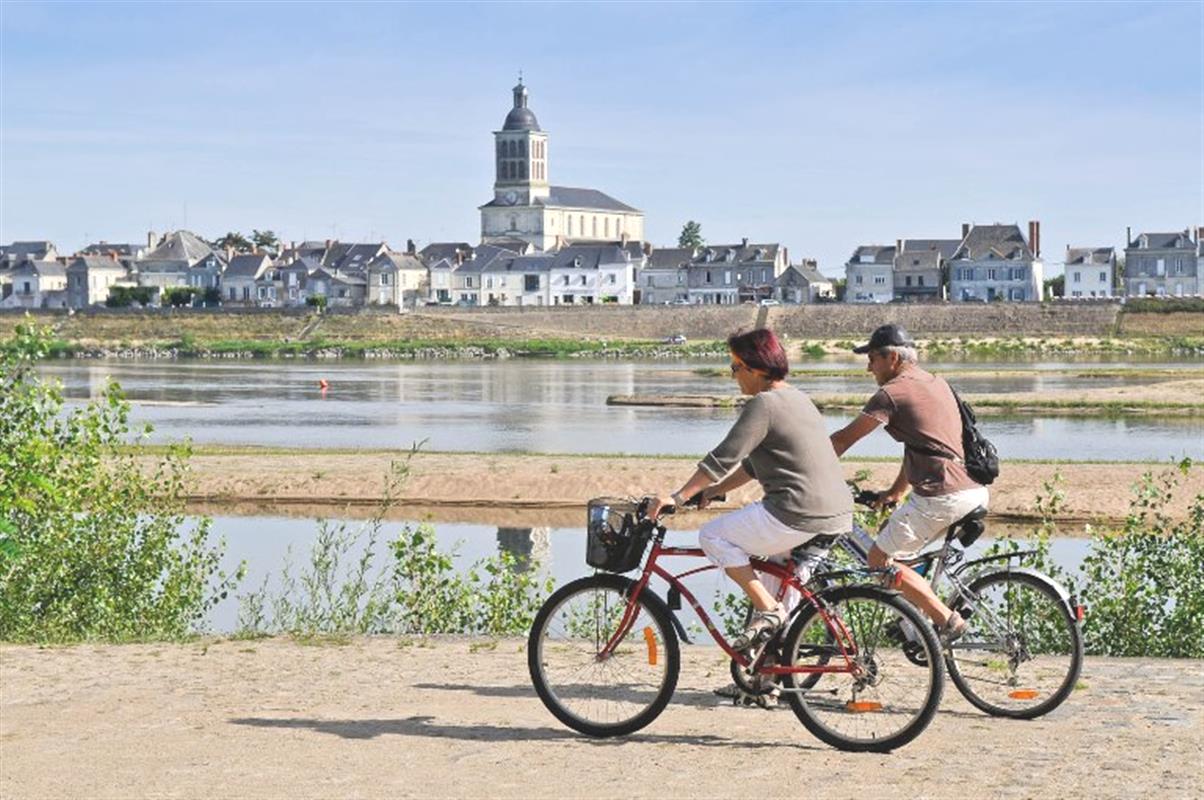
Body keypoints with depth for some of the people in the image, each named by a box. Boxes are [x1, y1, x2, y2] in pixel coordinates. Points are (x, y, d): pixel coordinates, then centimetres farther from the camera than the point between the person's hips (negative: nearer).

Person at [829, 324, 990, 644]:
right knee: (891, 534, 25)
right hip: (975, 492, 9)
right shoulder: (937, 384, 20)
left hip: (941, 496, -9)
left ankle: (947, 620, -4)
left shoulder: (892, 393, -6)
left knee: (880, 558, 1)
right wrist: (896, 492, 35)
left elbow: (842, 440, -3)